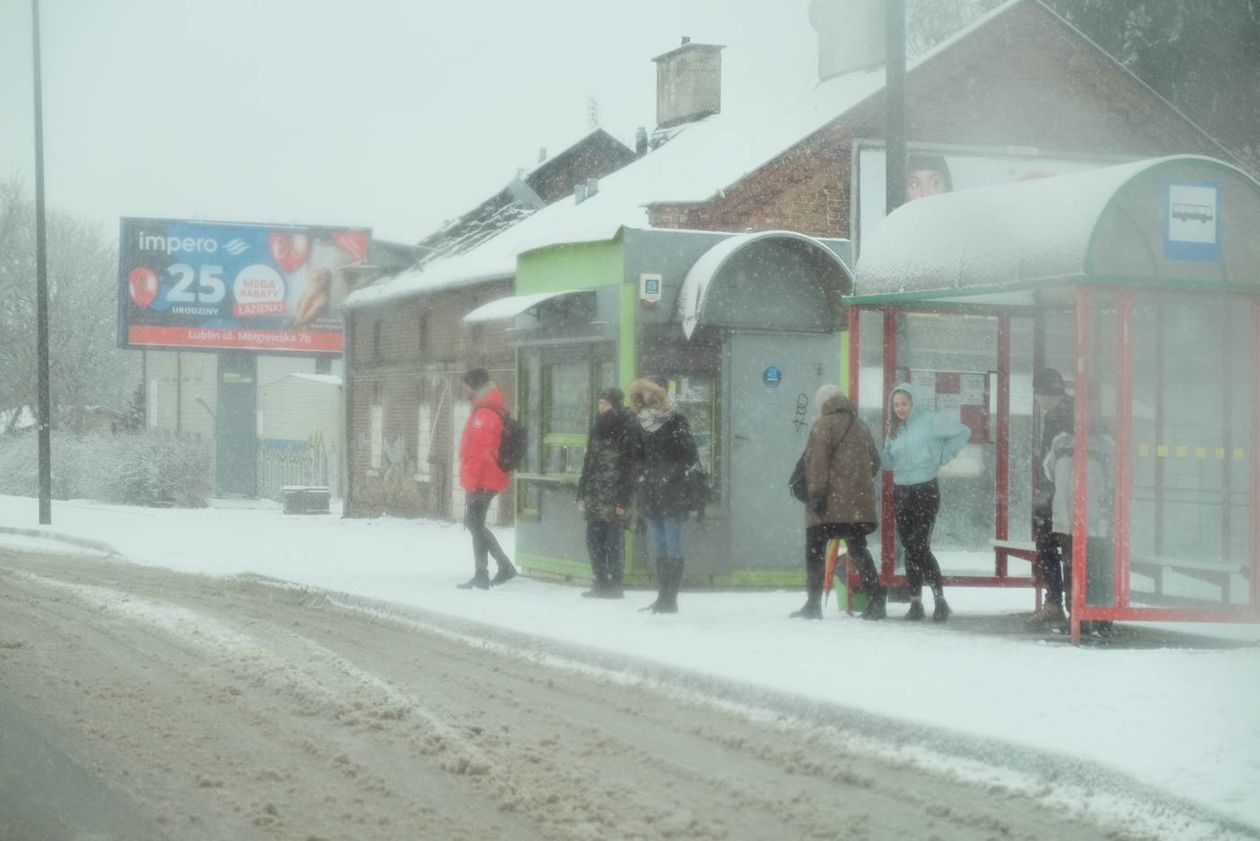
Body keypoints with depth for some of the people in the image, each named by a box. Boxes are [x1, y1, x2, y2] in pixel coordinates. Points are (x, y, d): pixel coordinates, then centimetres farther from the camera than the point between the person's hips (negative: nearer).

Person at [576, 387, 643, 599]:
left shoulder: (627, 430, -8)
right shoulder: (598, 427, 16)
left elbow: (630, 466, -12)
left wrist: (623, 500, -17)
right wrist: (582, 494, 16)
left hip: (614, 498, -7)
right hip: (595, 495, 7)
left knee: (614, 542, -4)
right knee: (594, 540, 7)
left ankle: (614, 585, 3)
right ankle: (601, 584, 14)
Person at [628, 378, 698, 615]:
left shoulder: (675, 422, -6)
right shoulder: (643, 424, 13)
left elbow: (690, 455, -7)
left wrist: (669, 473, -15)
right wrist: (640, 474, 4)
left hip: (672, 495, -7)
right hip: (651, 496, 7)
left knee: (672, 548, -7)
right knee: (659, 549, 10)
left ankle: (671, 599, -7)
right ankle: (663, 597, 15)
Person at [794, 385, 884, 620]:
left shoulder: (824, 425, -5)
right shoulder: (861, 427, 17)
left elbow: (818, 461, -15)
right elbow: (875, 462, 22)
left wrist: (816, 492, -16)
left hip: (830, 503, -6)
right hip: (858, 503, 6)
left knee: (815, 550, 2)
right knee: (858, 550, 10)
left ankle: (813, 604, -1)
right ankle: (875, 601, 0)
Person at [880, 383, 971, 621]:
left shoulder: (930, 421, -7)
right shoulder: (894, 429, 12)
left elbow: (962, 433, -6)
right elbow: (888, 462, 10)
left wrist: (943, 457, -6)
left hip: (925, 491, -6)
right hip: (900, 492, 6)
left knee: (921, 547, -13)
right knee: (910, 548, 6)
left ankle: (940, 600, -6)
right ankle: (915, 602, 9)